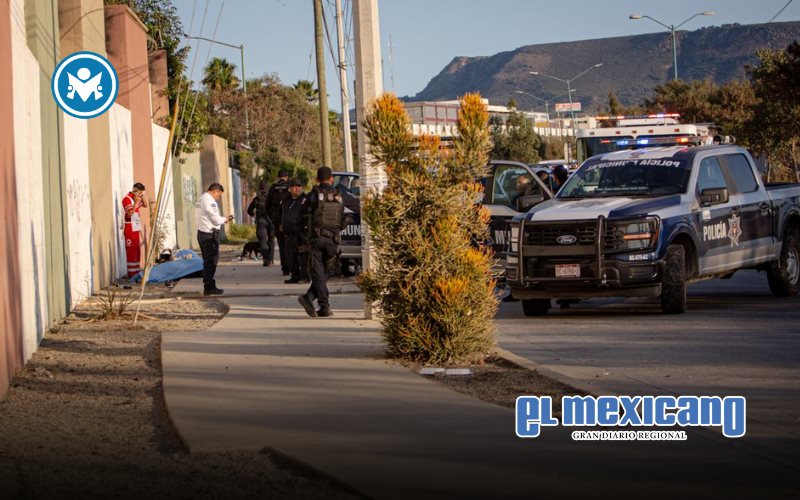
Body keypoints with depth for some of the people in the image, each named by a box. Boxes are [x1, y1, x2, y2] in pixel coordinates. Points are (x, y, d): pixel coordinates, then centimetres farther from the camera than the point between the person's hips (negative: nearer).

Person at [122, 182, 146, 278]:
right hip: (130, 229, -9)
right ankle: (132, 273, -8)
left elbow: (144, 205, 23)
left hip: (137, 228, 9)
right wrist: (136, 202, -22)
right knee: (131, 251, -8)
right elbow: (130, 213, -24)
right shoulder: (127, 199, -14)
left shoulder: (136, 199, 13)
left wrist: (142, 198, 6)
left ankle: (137, 271, 18)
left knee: (137, 251, 12)